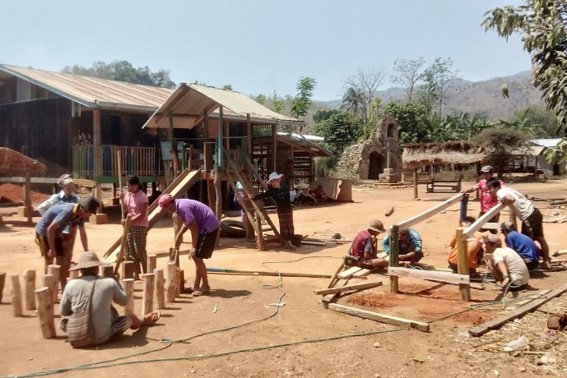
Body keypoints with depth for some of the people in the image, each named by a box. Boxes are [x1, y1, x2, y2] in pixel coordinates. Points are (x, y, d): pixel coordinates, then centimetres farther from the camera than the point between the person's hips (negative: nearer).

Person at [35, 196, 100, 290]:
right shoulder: (67, 211, -34)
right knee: (49, 261, -6)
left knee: (62, 260, 8)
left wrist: (86, 252, 8)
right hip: (44, 232, -8)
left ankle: (64, 288, 15)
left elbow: (82, 233, 6)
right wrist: (52, 249, -25)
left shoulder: (80, 214, -7)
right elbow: (50, 229, -31)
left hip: (56, 234, 8)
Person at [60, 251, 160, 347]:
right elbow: (124, 301, 9)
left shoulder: (71, 284, -7)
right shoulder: (109, 282, -8)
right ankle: (144, 321, 59)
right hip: (102, 337, -1)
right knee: (130, 318, 25)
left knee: (64, 322, 35)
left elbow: (63, 312, 4)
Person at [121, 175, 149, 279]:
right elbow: (124, 211, 7)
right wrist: (122, 200, -4)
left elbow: (142, 214, -17)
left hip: (140, 226, -7)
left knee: (140, 251, -5)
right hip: (129, 226, 7)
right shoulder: (127, 195, 8)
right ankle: (136, 274, 14)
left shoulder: (142, 196, -12)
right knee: (130, 251, 7)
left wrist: (129, 220, -21)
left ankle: (145, 273, 6)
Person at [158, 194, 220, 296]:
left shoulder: (183, 207, -22)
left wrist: (193, 246, -21)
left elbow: (194, 227, -24)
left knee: (197, 257, -8)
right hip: (205, 227, 10)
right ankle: (196, 285, 20)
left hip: (210, 227, -10)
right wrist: (179, 236, 27)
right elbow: (187, 222, 25)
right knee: (196, 256, 13)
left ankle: (205, 286, 2)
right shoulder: (180, 205, 9)